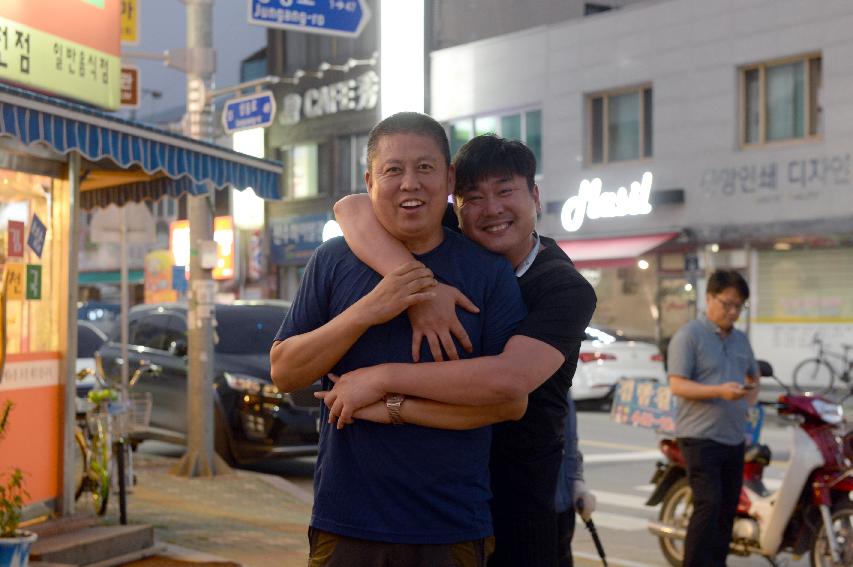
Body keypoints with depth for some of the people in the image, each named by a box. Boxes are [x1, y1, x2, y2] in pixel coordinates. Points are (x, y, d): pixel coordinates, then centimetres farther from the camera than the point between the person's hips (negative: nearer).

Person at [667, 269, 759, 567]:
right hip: (701, 438, -7)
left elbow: (753, 377, 31)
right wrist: (720, 391, -26)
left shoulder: (740, 339, 16)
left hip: (734, 438, 7)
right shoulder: (689, 335, -8)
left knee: (728, 509, 11)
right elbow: (677, 385, -15)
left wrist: (748, 405, 12)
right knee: (709, 505, -14)